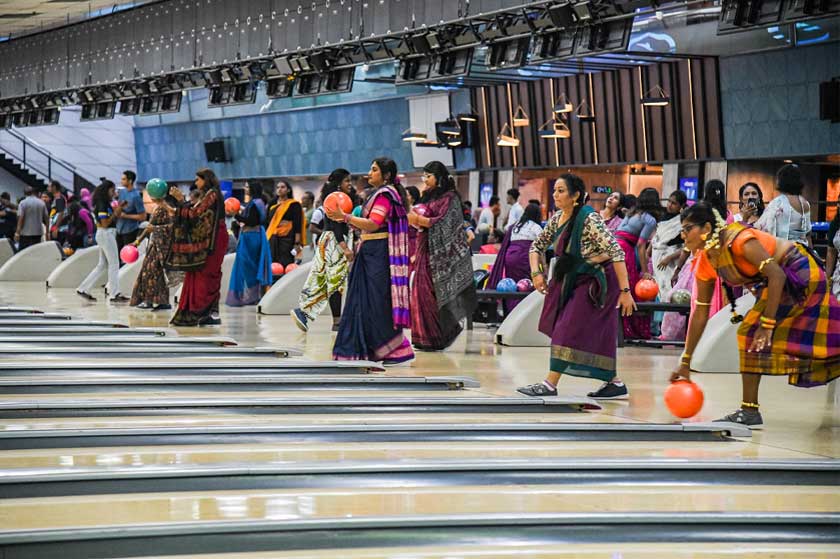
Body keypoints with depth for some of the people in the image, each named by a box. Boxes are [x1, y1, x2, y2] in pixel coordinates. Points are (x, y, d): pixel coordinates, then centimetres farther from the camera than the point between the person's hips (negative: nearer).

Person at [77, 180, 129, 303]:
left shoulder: (106, 204, 14)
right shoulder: (102, 205, -16)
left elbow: (112, 220, 15)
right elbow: (105, 223, -19)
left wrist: (118, 210, 6)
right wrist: (116, 213, -16)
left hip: (109, 234, 10)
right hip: (106, 234, -10)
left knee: (102, 264, 14)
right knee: (114, 264, -5)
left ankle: (83, 289, 15)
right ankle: (115, 294, -3)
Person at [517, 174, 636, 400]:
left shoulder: (589, 219, -21)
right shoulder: (557, 219, 2)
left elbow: (616, 253, -24)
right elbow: (537, 246, 16)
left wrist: (625, 291, -27)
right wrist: (536, 272, -2)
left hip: (596, 281, -8)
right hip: (575, 280, 8)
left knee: (569, 330, -10)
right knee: (594, 335, 9)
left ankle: (551, 384, -8)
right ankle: (614, 383, 17)